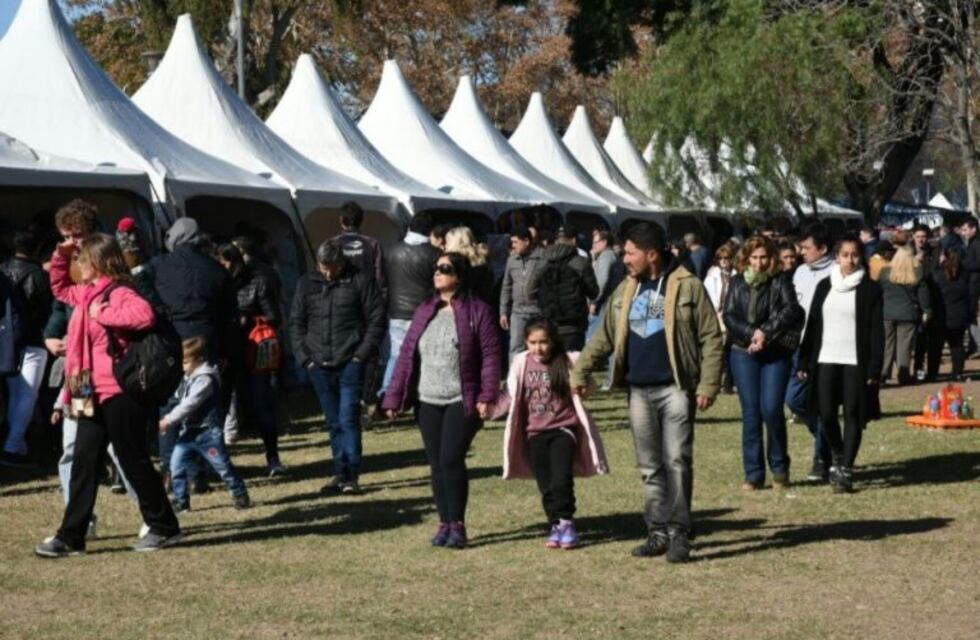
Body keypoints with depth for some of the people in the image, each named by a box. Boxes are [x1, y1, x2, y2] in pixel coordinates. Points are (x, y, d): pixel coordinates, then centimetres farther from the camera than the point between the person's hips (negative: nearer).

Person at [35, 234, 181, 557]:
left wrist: (103, 314, -24)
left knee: (134, 461, 0)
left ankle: (164, 527, 13)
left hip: (119, 393, -9)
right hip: (94, 394, 9)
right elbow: (59, 288, 35)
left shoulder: (119, 294, -14)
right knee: (83, 463, 8)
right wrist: (60, 254, 19)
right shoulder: (86, 293, 14)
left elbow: (145, 315, -35)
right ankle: (71, 536, 11)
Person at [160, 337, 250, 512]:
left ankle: (240, 496, 15)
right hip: (188, 431, 8)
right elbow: (180, 399, 21)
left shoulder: (205, 379, -18)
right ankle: (181, 501, 8)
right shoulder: (187, 378, 11)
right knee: (176, 465, 1)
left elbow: (189, 404, -23)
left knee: (222, 465, 0)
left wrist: (168, 420, -24)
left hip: (208, 431, -8)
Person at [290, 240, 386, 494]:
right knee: (334, 422, 10)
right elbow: (296, 323, 13)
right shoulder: (306, 284, 9)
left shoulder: (360, 281, -2)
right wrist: (304, 357, 4)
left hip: (350, 363, -4)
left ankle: (351, 475, -5)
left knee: (348, 419, -8)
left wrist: (362, 353, -8)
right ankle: (340, 472, 16)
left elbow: (377, 318, -3)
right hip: (319, 366, 4)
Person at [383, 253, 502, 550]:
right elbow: (407, 354, 9)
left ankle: (458, 525, -1)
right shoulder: (424, 311, 10)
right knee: (436, 464, 7)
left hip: (462, 401, -5)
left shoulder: (478, 311, -5)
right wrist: (394, 397, 5)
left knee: (451, 459, -12)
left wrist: (487, 396, -16)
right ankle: (444, 524, 16)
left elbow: (491, 356, -8)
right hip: (428, 402, 5)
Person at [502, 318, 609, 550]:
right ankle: (555, 526, 15)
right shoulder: (521, 363, 3)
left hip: (563, 428, -3)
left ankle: (565, 523, -1)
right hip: (534, 432, 3)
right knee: (545, 485, 3)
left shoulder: (568, 361, -5)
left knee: (561, 480, -16)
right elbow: (512, 394, 10)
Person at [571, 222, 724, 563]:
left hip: (675, 388, -6)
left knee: (677, 461, -7)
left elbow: (711, 338, -7)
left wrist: (708, 384, -13)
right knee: (650, 466, 9)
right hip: (639, 391, 6)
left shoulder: (687, 286, -6)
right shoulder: (626, 291, 12)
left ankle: (679, 533, -1)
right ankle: (658, 532, 16)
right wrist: (580, 371, 9)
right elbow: (604, 336, 17)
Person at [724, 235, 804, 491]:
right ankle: (753, 474, 6)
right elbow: (729, 315, 1)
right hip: (744, 353, 2)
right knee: (751, 413, 1)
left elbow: (791, 310, -12)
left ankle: (780, 469, 9)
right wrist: (752, 334, -14)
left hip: (776, 354, -2)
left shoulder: (781, 282, 1)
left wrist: (766, 333, -19)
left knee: (771, 409, -11)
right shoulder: (738, 282, 8)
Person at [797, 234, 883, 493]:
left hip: (855, 362, -3)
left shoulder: (870, 289, -1)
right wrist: (804, 362, 6)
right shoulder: (824, 286, 10)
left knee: (853, 414, -1)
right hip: (825, 360, 3)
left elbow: (877, 331, -3)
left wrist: (874, 368, -10)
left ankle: (846, 469, 4)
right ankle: (837, 457, 26)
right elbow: (812, 325, 11)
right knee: (826, 414, 1)